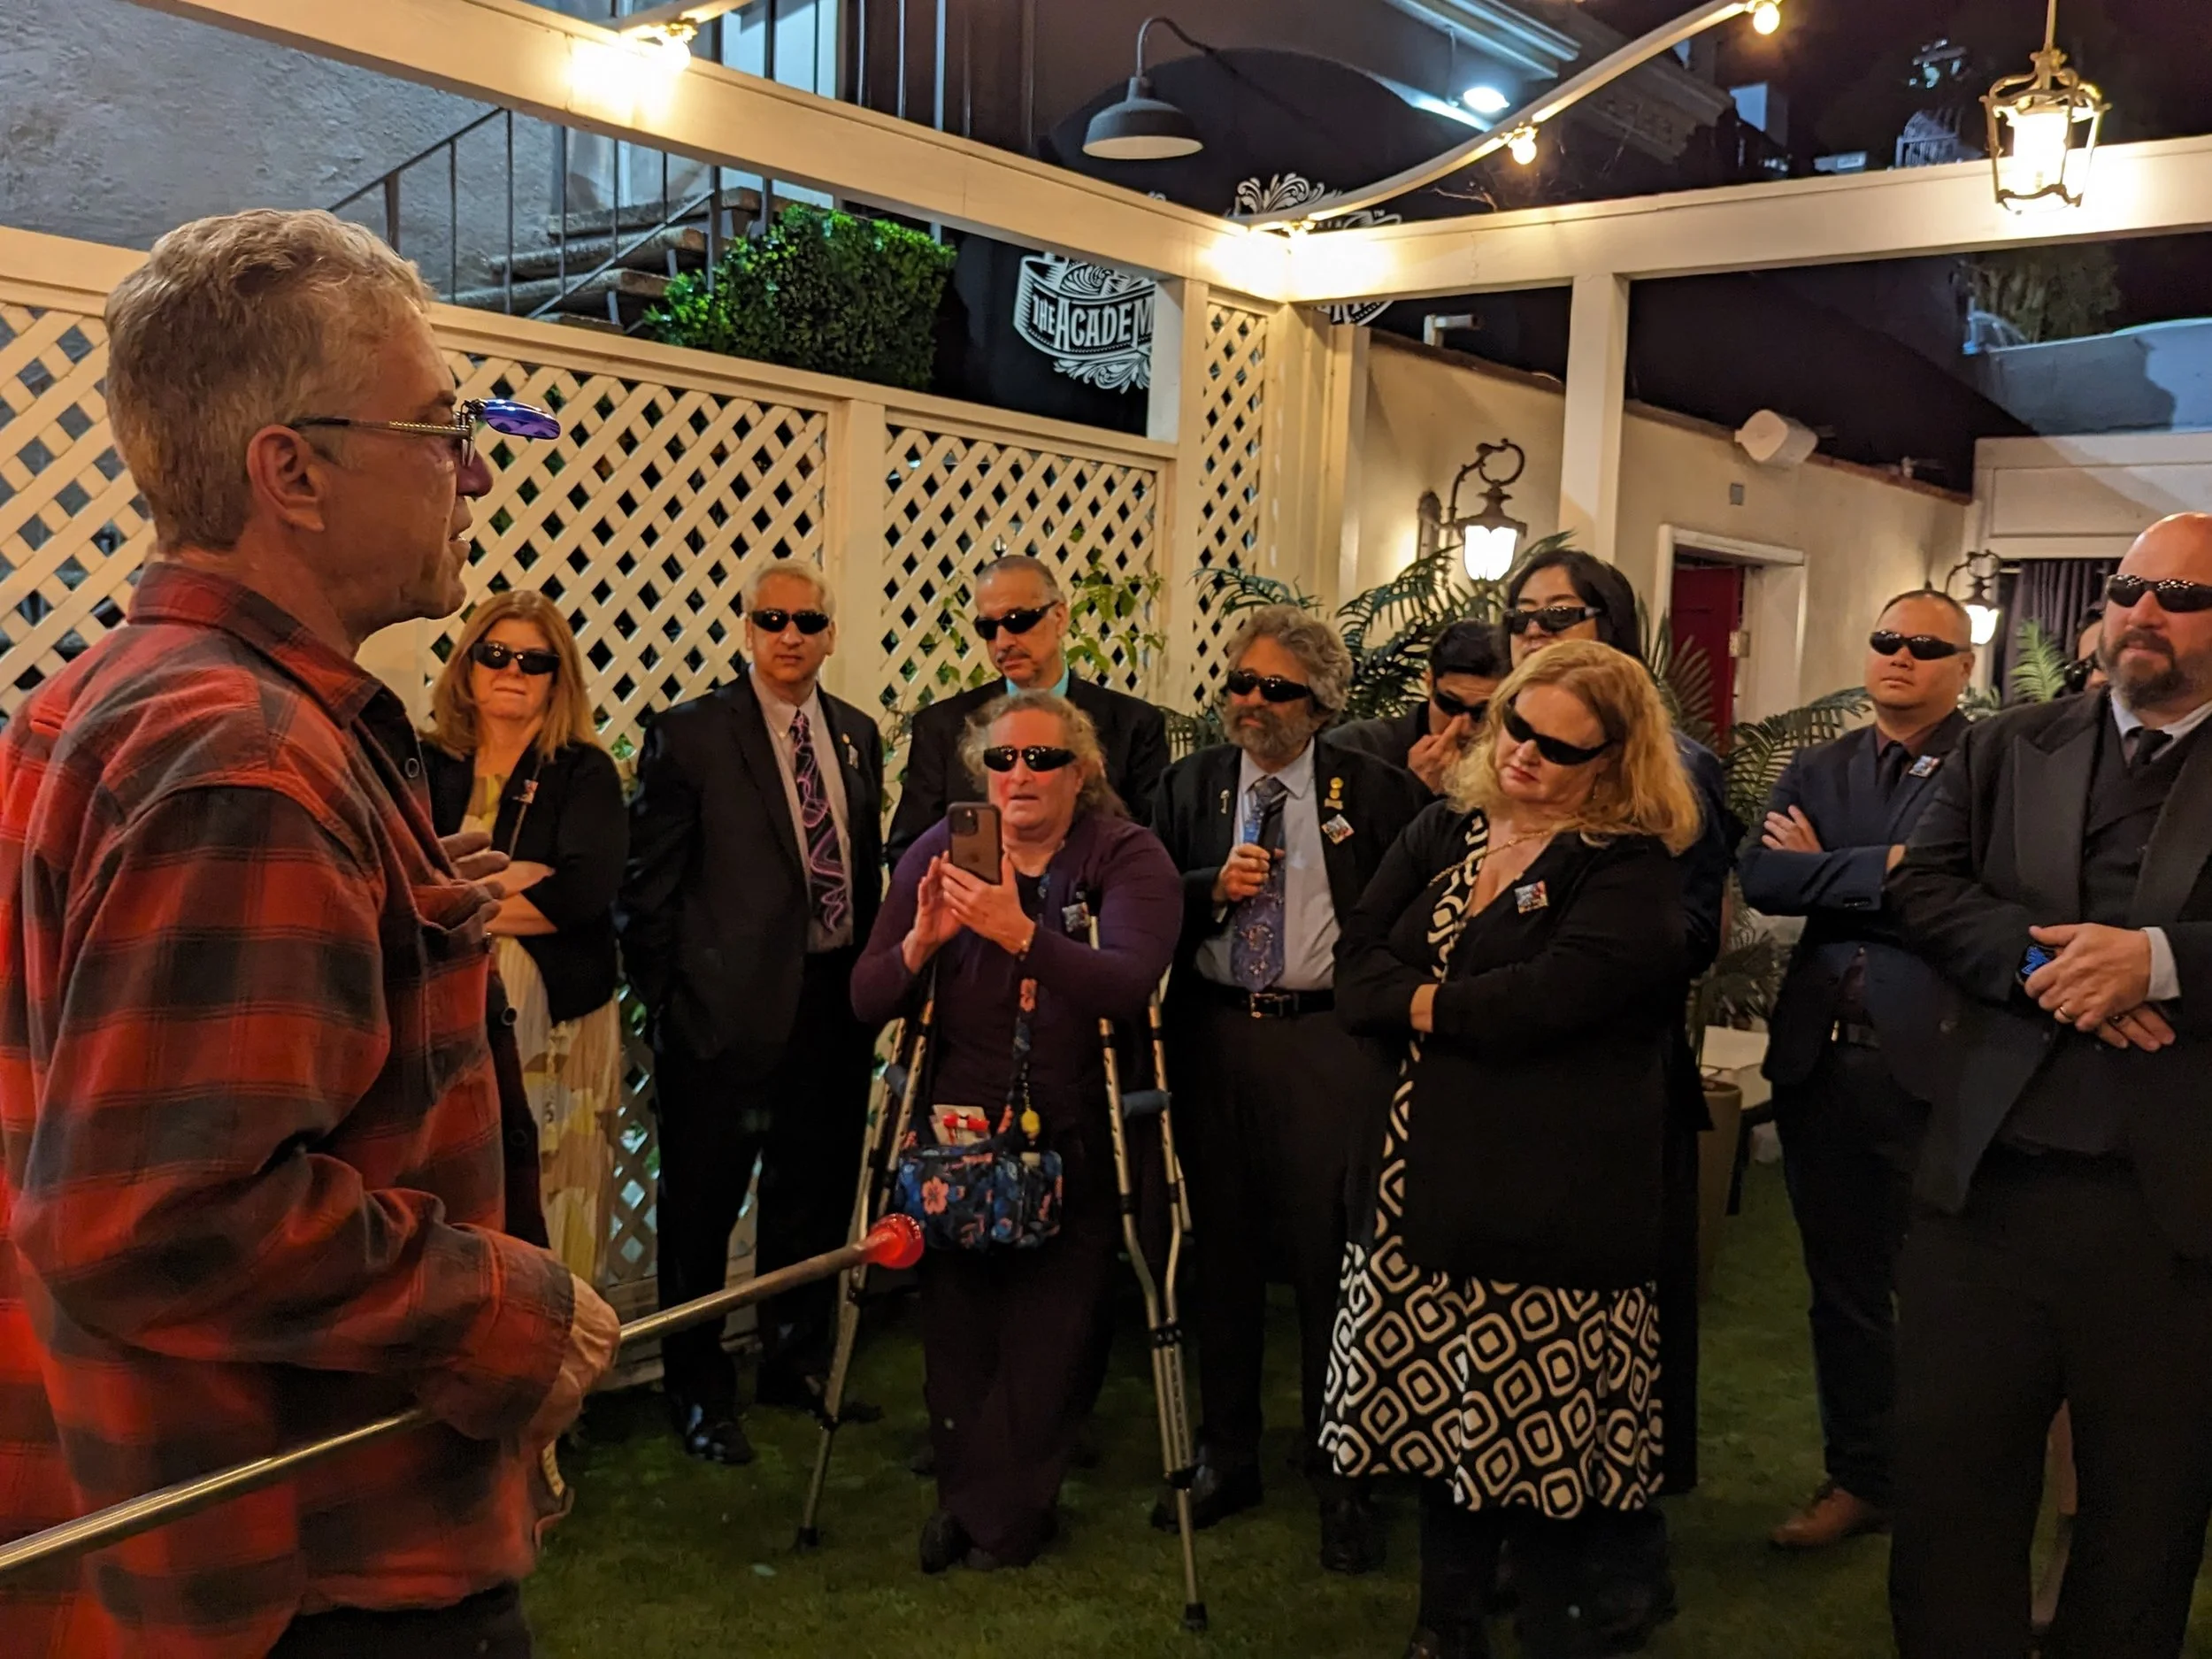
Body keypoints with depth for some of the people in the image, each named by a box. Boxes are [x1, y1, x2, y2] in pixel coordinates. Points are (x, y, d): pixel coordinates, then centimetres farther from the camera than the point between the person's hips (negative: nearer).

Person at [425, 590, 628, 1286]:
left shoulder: (585, 772, 2)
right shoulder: (427, 766, 7)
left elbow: (587, 889, -14)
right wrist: (509, 878, -13)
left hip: (557, 1024, -1)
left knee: (550, 1223, 4)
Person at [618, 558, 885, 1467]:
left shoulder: (857, 734, 10)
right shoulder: (690, 734, -6)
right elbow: (648, 885, -6)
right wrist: (663, 1000, -8)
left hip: (835, 1000, 5)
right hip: (728, 1006, -5)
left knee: (816, 1195, 16)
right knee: (703, 1204, 7)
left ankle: (796, 1363, 35)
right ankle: (698, 1391, 23)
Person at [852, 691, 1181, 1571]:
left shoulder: (1128, 859, -9)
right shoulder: (939, 852, 0)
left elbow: (1130, 982, -28)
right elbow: (867, 999, -4)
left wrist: (1023, 935, -42)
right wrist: (919, 944, -25)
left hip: (1074, 1146, -2)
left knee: (1046, 1330, 0)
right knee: (956, 1329, 8)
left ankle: (993, 1512, 23)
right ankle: (971, 1499, 31)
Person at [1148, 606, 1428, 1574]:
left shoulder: (1376, 791, -1)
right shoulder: (1189, 784, 9)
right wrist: (1214, 887, -10)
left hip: (1331, 1046, -3)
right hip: (1214, 1038, 3)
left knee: (1332, 1254, 0)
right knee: (1223, 1251, 13)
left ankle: (1340, 1476, 16)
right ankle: (1226, 1456, 28)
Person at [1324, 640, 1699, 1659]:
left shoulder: (1631, 872, -7)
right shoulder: (1443, 833, 12)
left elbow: (1545, 999, -20)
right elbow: (1355, 972, 6)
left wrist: (1423, 1004, -6)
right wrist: (1433, 998, -13)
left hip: (1551, 1200, -5)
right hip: (1428, 1180, 6)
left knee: (1542, 1435, 1)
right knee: (1441, 1415, 14)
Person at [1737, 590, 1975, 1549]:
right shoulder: (1818, 770, 12)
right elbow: (1759, 877, -3)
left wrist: (1827, 867, -10)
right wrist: (1882, 869, -14)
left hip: (1936, 1062, -5)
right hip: (1823, 1061, 5)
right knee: (1843, 1285, 15)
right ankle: (1859, 1478, 30)